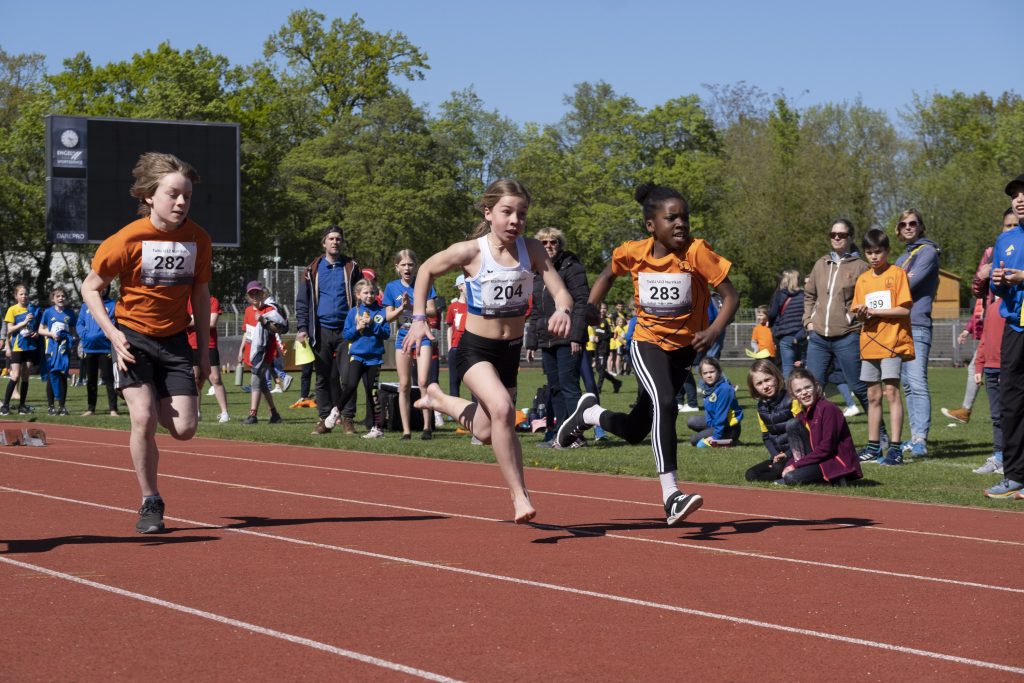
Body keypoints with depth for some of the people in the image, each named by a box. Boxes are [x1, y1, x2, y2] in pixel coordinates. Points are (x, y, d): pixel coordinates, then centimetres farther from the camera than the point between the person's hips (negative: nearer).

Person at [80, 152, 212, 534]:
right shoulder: (129, 239, -16)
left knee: (184, 429, -5)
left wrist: (204, 351, 7)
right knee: (144, 420, -18)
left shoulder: (198, 239, -5)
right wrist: (112, 334, -18)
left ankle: (156, 404, 32)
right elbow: (91, 288, -6)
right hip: (133, 336, -3)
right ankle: (150, 503, 0)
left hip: (174, 339, 3)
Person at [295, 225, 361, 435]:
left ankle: (347, 418, 1)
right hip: (321, 330, 1)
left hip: (345, 329, -1)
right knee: (323, 377, 4)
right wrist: (302, 328, 0)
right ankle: (325, 418, 9)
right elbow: (302, 301, 10)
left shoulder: (351, 268, 7)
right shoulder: (313, 270, 9)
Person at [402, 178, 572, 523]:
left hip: (511, 349, 4)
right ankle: (519, 494, -21)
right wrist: (418, 319, -6)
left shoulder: (532, 250, -11)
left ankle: (439, 398, 46)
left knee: (487, 432, 16)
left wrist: (563, 310, -41)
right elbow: (426, 270, -1)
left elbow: (561, 292, -18)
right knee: (502, 408, -31)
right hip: (475, 348, -4)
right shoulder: (470, 252, -18)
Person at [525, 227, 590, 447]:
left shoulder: (572, 269, -4)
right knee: (555, 388, 8)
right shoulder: (538, 274, 18)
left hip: (567, 340, -8)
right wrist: (531, 342, 16)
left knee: (569, 386, -10)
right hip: (547, 341, 8)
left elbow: (581, 303, -12)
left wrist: (576, 336, -19)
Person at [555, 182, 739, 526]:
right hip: (647, 343, -1)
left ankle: (590, 412, 44)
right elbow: (608, 274, 11)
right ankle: (670, 495, -29)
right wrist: (588, 310, 2)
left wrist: (714, 331, -36)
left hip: (684, 347, 1)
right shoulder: (633, 252, -12)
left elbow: (730, 295, -20)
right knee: (664, 402, -30)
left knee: (636, 430, 11)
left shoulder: (697, 251, -20)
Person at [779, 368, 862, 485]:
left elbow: (826, 447, -21)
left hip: (838, 462, -8)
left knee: (790, 478, -24)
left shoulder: (828, 408, -17)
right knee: (793, 425, 0)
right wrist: (791, 464, -7)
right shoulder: (803, 415, 9)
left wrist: (796, 465, -18)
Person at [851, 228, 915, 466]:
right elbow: (858, 312, 15)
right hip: (869, 343, 6)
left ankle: (895, 448, -13)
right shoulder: (863, 279, 15)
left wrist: (874, 311, -14)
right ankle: (873, 447, 15)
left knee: (891, 391, -12)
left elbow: (904, 310, -10)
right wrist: (860, 313, -8)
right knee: (873, 395, 9)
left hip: (892, 342, -6)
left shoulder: (897, 274, -3)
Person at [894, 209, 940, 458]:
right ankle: (915, 437, 12)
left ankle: (921, 440, -22)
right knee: (907, 385, 9)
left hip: (917, 325, -9)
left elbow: (911, 283, -13)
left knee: (917, 383, -16)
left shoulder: (927, 251, -3)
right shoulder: (903, 257, 24)